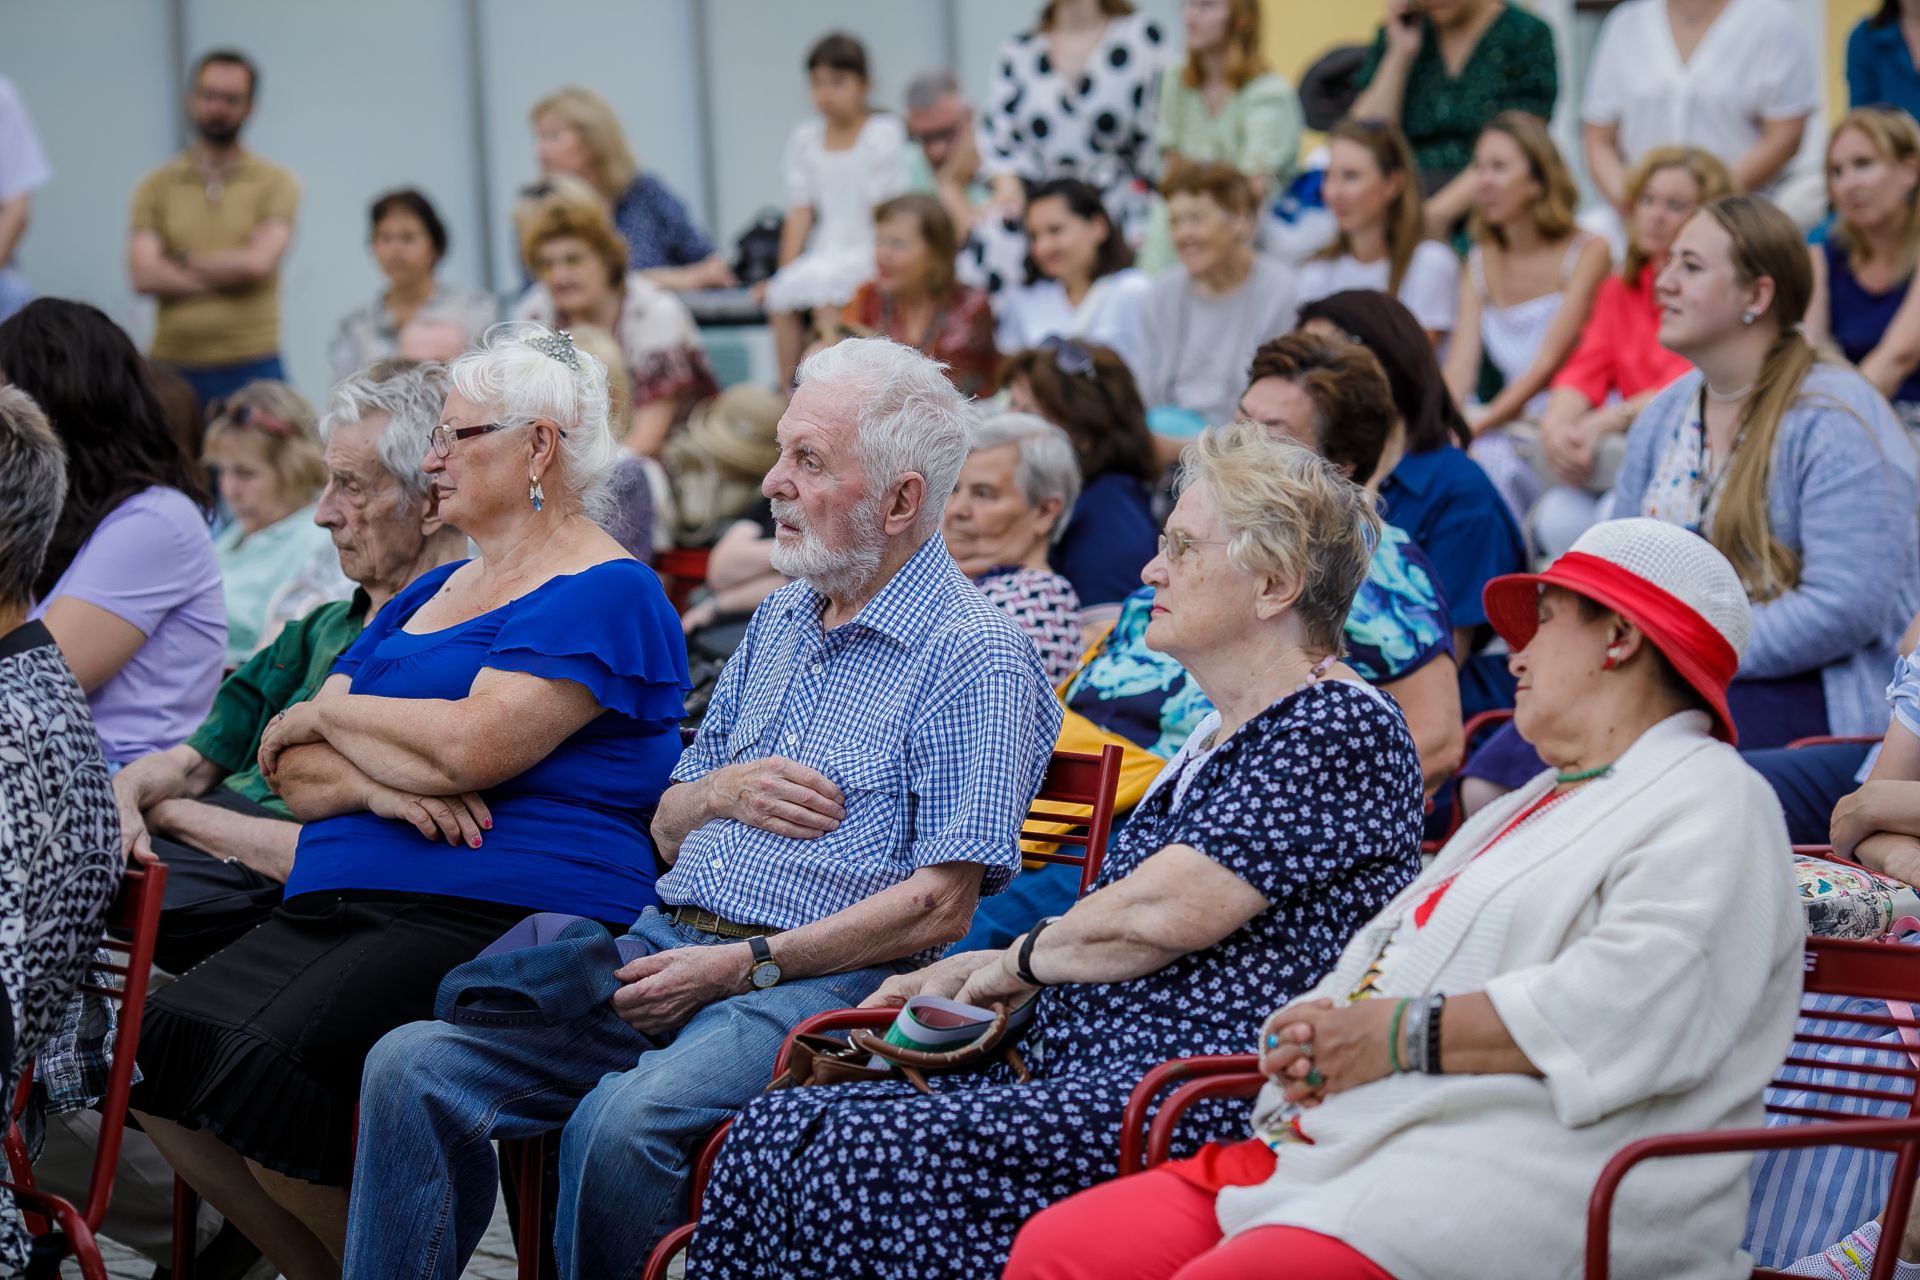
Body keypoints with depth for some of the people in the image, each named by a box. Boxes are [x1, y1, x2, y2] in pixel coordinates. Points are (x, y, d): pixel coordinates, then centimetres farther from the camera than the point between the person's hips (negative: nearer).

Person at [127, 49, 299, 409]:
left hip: (252, 370, -1)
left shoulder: (275, 184, 5)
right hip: (174, 370, 2)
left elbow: (259, 263, -9)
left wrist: (184, 260, 1)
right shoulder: (156, 187, 10)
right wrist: (230, 273, -7)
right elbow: (144, 276, -3)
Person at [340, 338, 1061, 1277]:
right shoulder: (781, 620, 21)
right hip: (667, 945, 7)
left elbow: (942, 907, -12)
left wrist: (746, 964, -16)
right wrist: (722, 789, 1)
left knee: (619, 1123, -34)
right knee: (414, 1066, -12)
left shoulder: (977, 660, -5)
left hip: (816, 980, -7)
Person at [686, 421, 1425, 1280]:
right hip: (1092, 1076, 10)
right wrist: (972, 974, 13)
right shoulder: (1221, 734, 23)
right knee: (774, 1135, -7)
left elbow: (1164, 913, -16)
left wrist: (1024, 960, 2)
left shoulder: (1342, 728, -9)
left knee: (859, 1163, -25)